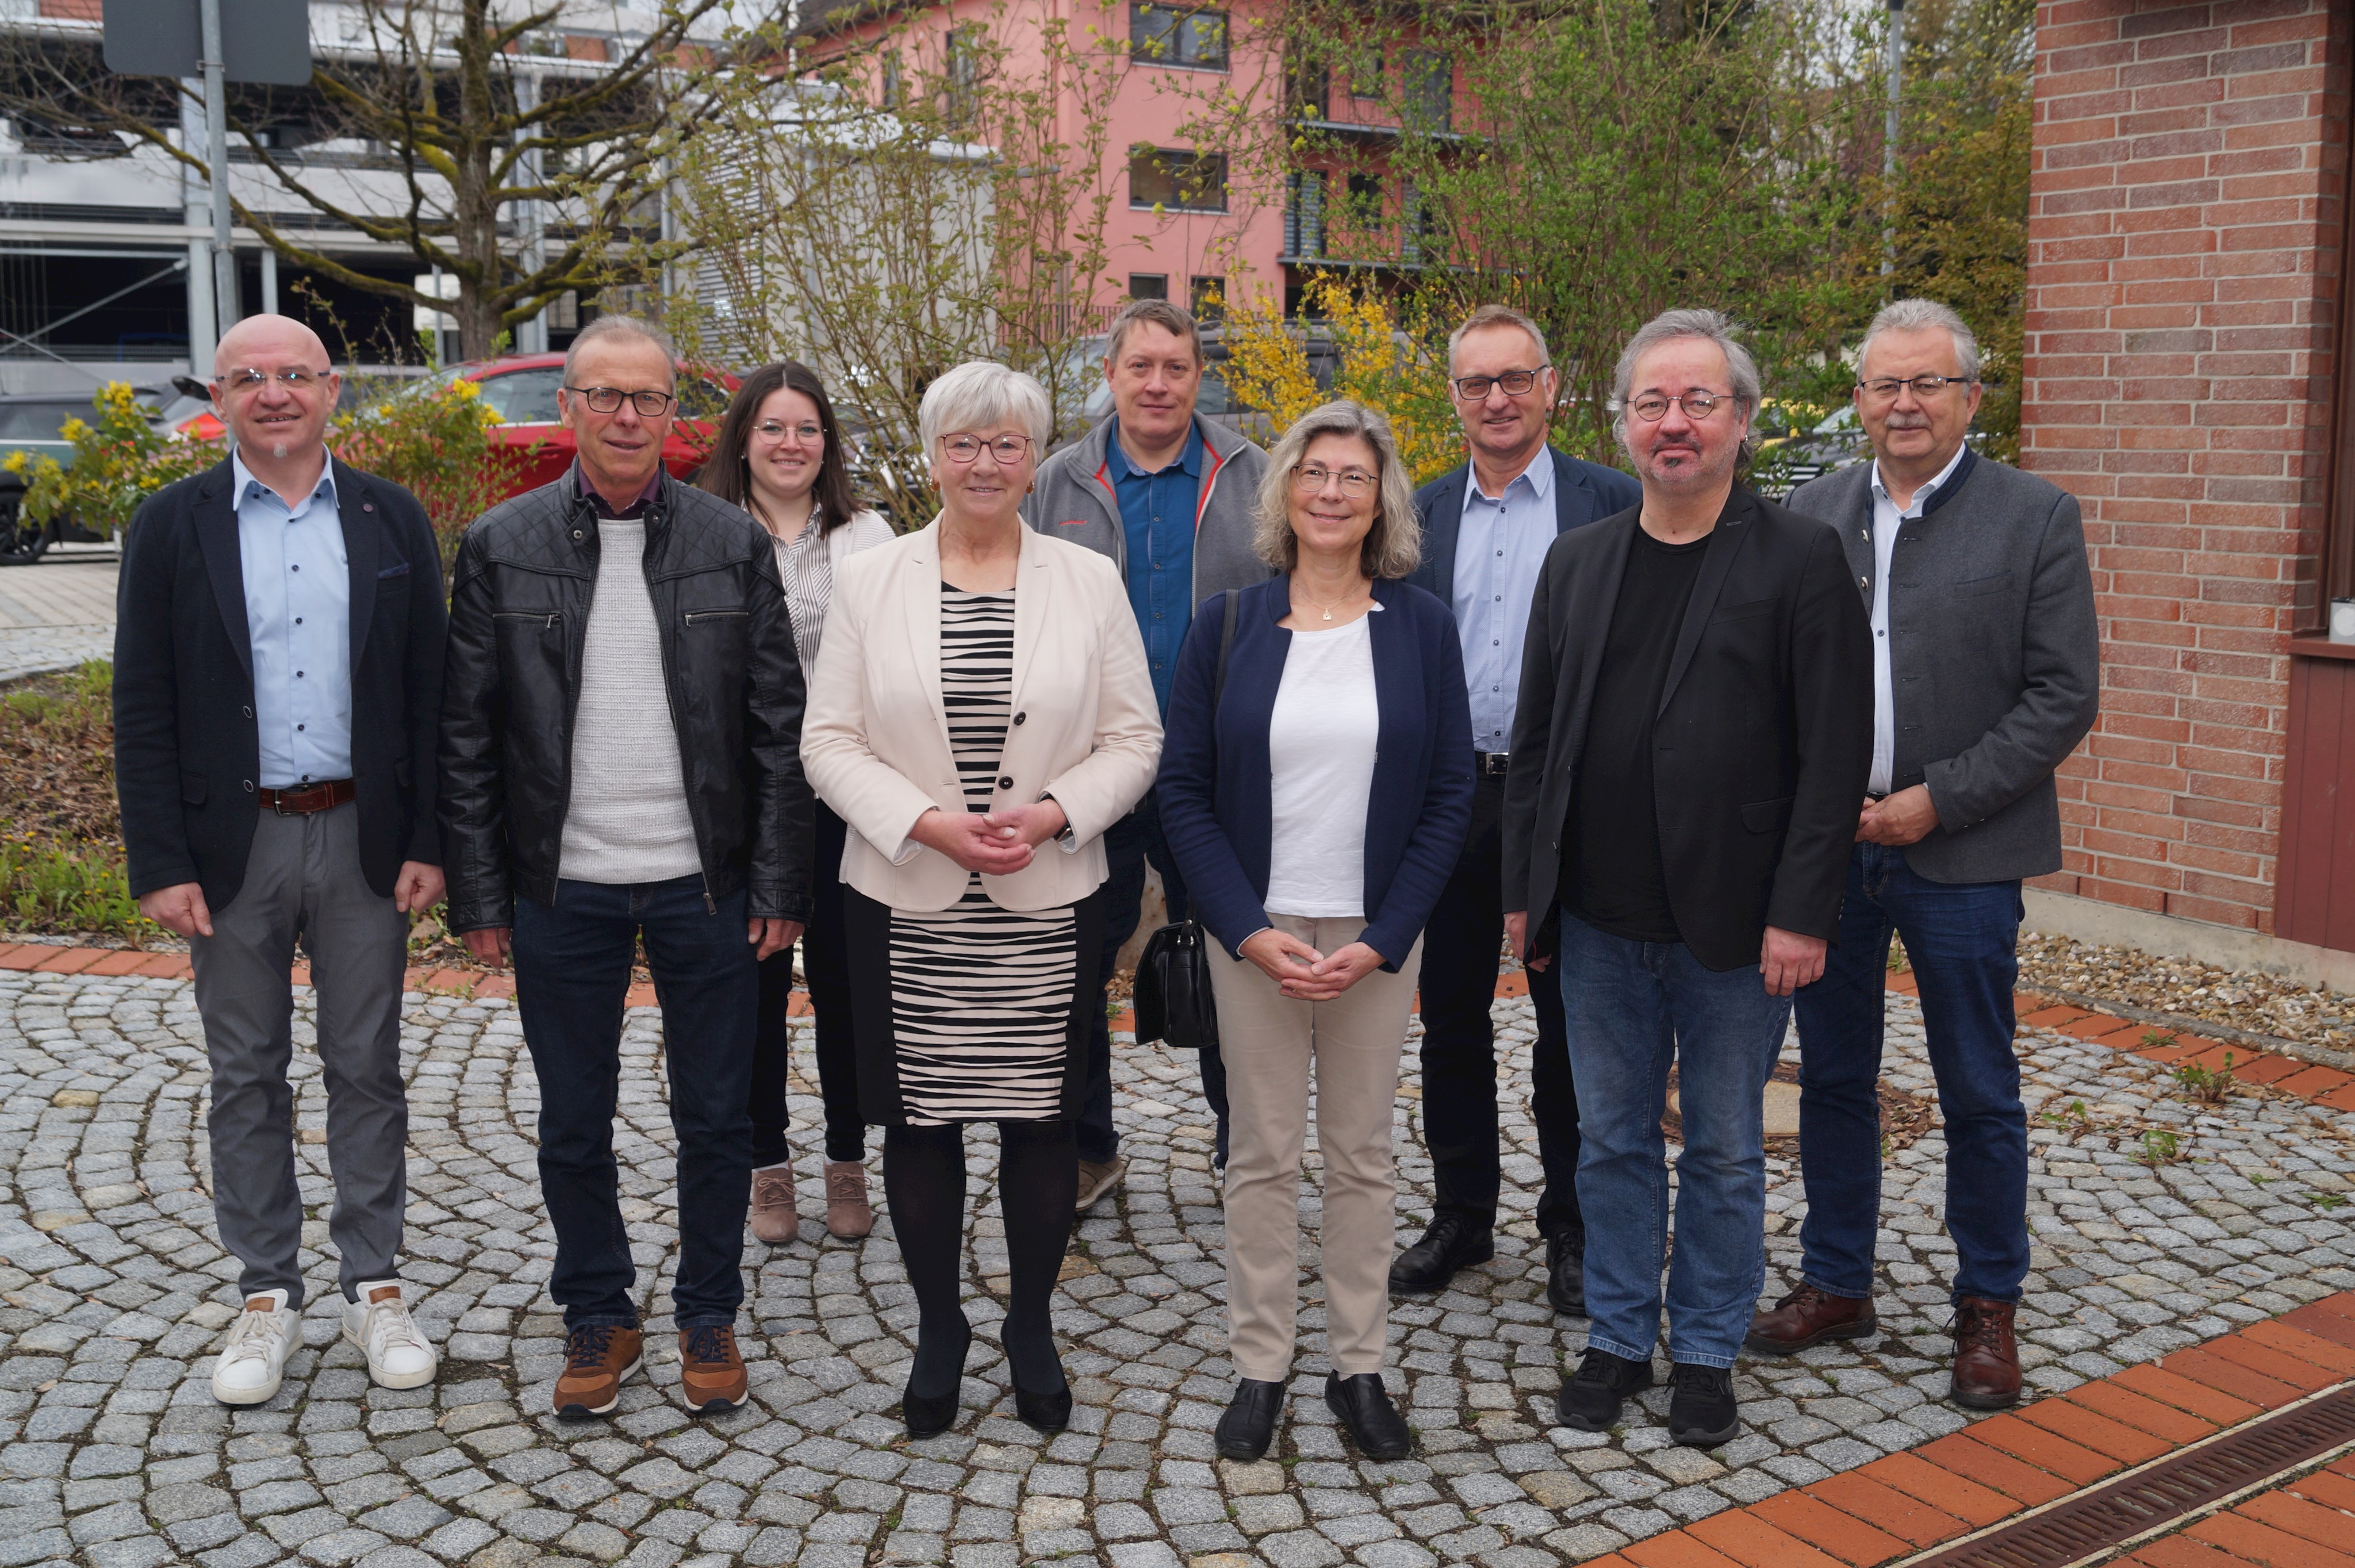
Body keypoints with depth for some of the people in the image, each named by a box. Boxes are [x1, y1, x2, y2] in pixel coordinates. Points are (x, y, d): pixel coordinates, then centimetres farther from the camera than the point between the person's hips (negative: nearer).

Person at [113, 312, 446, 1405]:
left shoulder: (391, 519, 3)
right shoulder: (172, 525, 0)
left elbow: (429, 690, 2)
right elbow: (142, 709, -1)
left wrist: (428, 842, -3)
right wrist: (161, 864, -8)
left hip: (363, 837, 0)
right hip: (232, 843, 0)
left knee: (368, 1068, 9)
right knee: (246, 1078, 9)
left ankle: (374, 1287, 21)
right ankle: (266, 1295, 22)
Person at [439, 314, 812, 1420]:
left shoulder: (734, 543, 0)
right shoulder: (500, 547, 0)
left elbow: (778, 726, 1)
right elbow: (467, 738, 1)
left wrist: (779, 884, -4)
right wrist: (478, 894, -3)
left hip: (705, 884, 0)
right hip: (561, 889, 0)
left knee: (717, 1119, 10)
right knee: (573, 1127, 12)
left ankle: (709, 1316, 29)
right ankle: (598, 1318, 31)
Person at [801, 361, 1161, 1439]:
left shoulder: (1089, 580, 3)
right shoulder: (869, 581, 2)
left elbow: (1134, 738, 3)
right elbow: (831, 741, 0)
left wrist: (1052, 814, -13)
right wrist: (926, 823, -14)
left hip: (1049, 907, 0)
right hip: (905, 905, 0)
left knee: (1042, 1119, 7)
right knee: (919, 1120, 8)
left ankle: (1031, 1327, 27)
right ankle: (938, 1328, 27)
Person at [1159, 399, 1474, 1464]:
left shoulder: (1420, 626, 0)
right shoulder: (1227, 624, 0)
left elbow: (1451, 793, 0)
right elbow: (1183, 789, 0)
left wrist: (1382, 939, -9)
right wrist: (1248, 930, -10)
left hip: (1376, 937, 0)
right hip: (1254, 933, 0)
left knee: (1363, 1155, 9)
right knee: (1262, 1154, 7)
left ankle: (1359, 1365, 22)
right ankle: (1260, 1365, 20)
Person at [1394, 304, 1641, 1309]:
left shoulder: (1614, 504, -1)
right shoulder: (1419, 515, 8)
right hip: (1449, 799, 3)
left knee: (1571, 1024, 8)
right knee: (1451, 1017, 11)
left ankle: (1572, 1227, 22)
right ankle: (1461, 1215, 26)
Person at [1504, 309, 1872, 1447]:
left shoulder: (1800, 560, -5)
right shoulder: (1577, 562, 8)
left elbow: (1834, 754, -9)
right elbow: (1535, 742, 10)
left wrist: (1801, 912, -14)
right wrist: (1524, 891, 6)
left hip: (1734, 925, -3)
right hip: (1599, 923, 4)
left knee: (1724, 1150, 10)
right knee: (1613, 1139, 14)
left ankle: (1705, 1352, 26)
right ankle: (1618, 1337, 29)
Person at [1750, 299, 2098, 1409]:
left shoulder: (2036, 518, -3)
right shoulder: (1811, 513, 7)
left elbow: (2064, 697, -7)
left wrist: (1939, 799, -13)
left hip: (1960, 855, -3)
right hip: (1826, 846, 3)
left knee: (1979, 1095, 7)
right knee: (1833, 1079, 13)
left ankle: (1988, 1308, 24)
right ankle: (1835, 1283, 28)